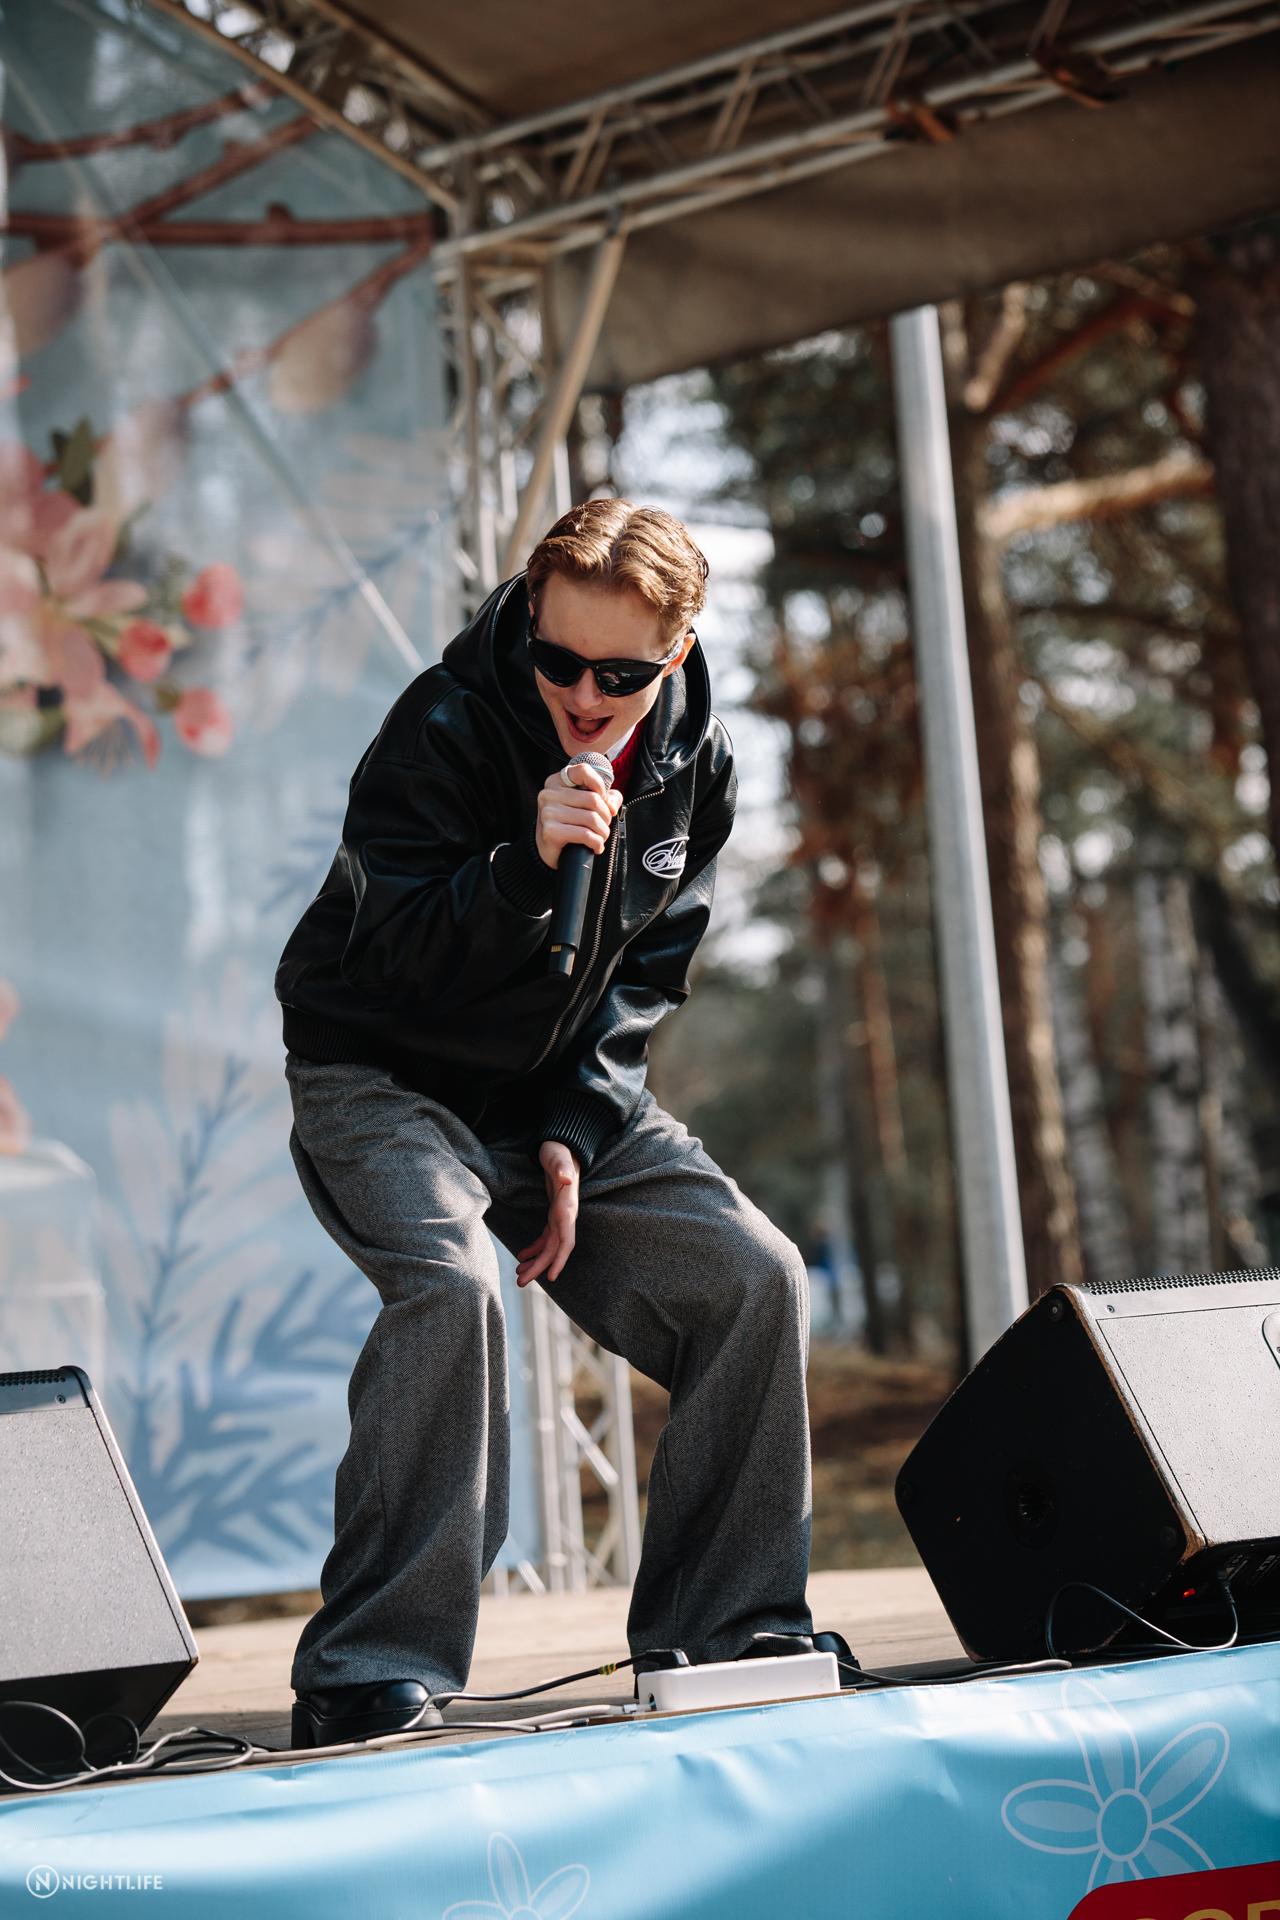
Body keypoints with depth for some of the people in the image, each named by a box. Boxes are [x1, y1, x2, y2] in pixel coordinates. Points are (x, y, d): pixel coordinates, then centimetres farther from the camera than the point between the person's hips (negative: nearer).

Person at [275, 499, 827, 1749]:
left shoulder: (694, 762, -3)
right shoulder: (442, 731, -20)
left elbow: (643, 975, 3)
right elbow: (399, 960, -25)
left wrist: (574, 1133, -9)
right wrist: (529, 861, -41)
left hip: (563, 1092, 6)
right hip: (385, 1080, -5)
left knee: (754, 1277, -7)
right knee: (450, 1284, -32)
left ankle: (720, 1630, 7)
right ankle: (373, 1681, -24)